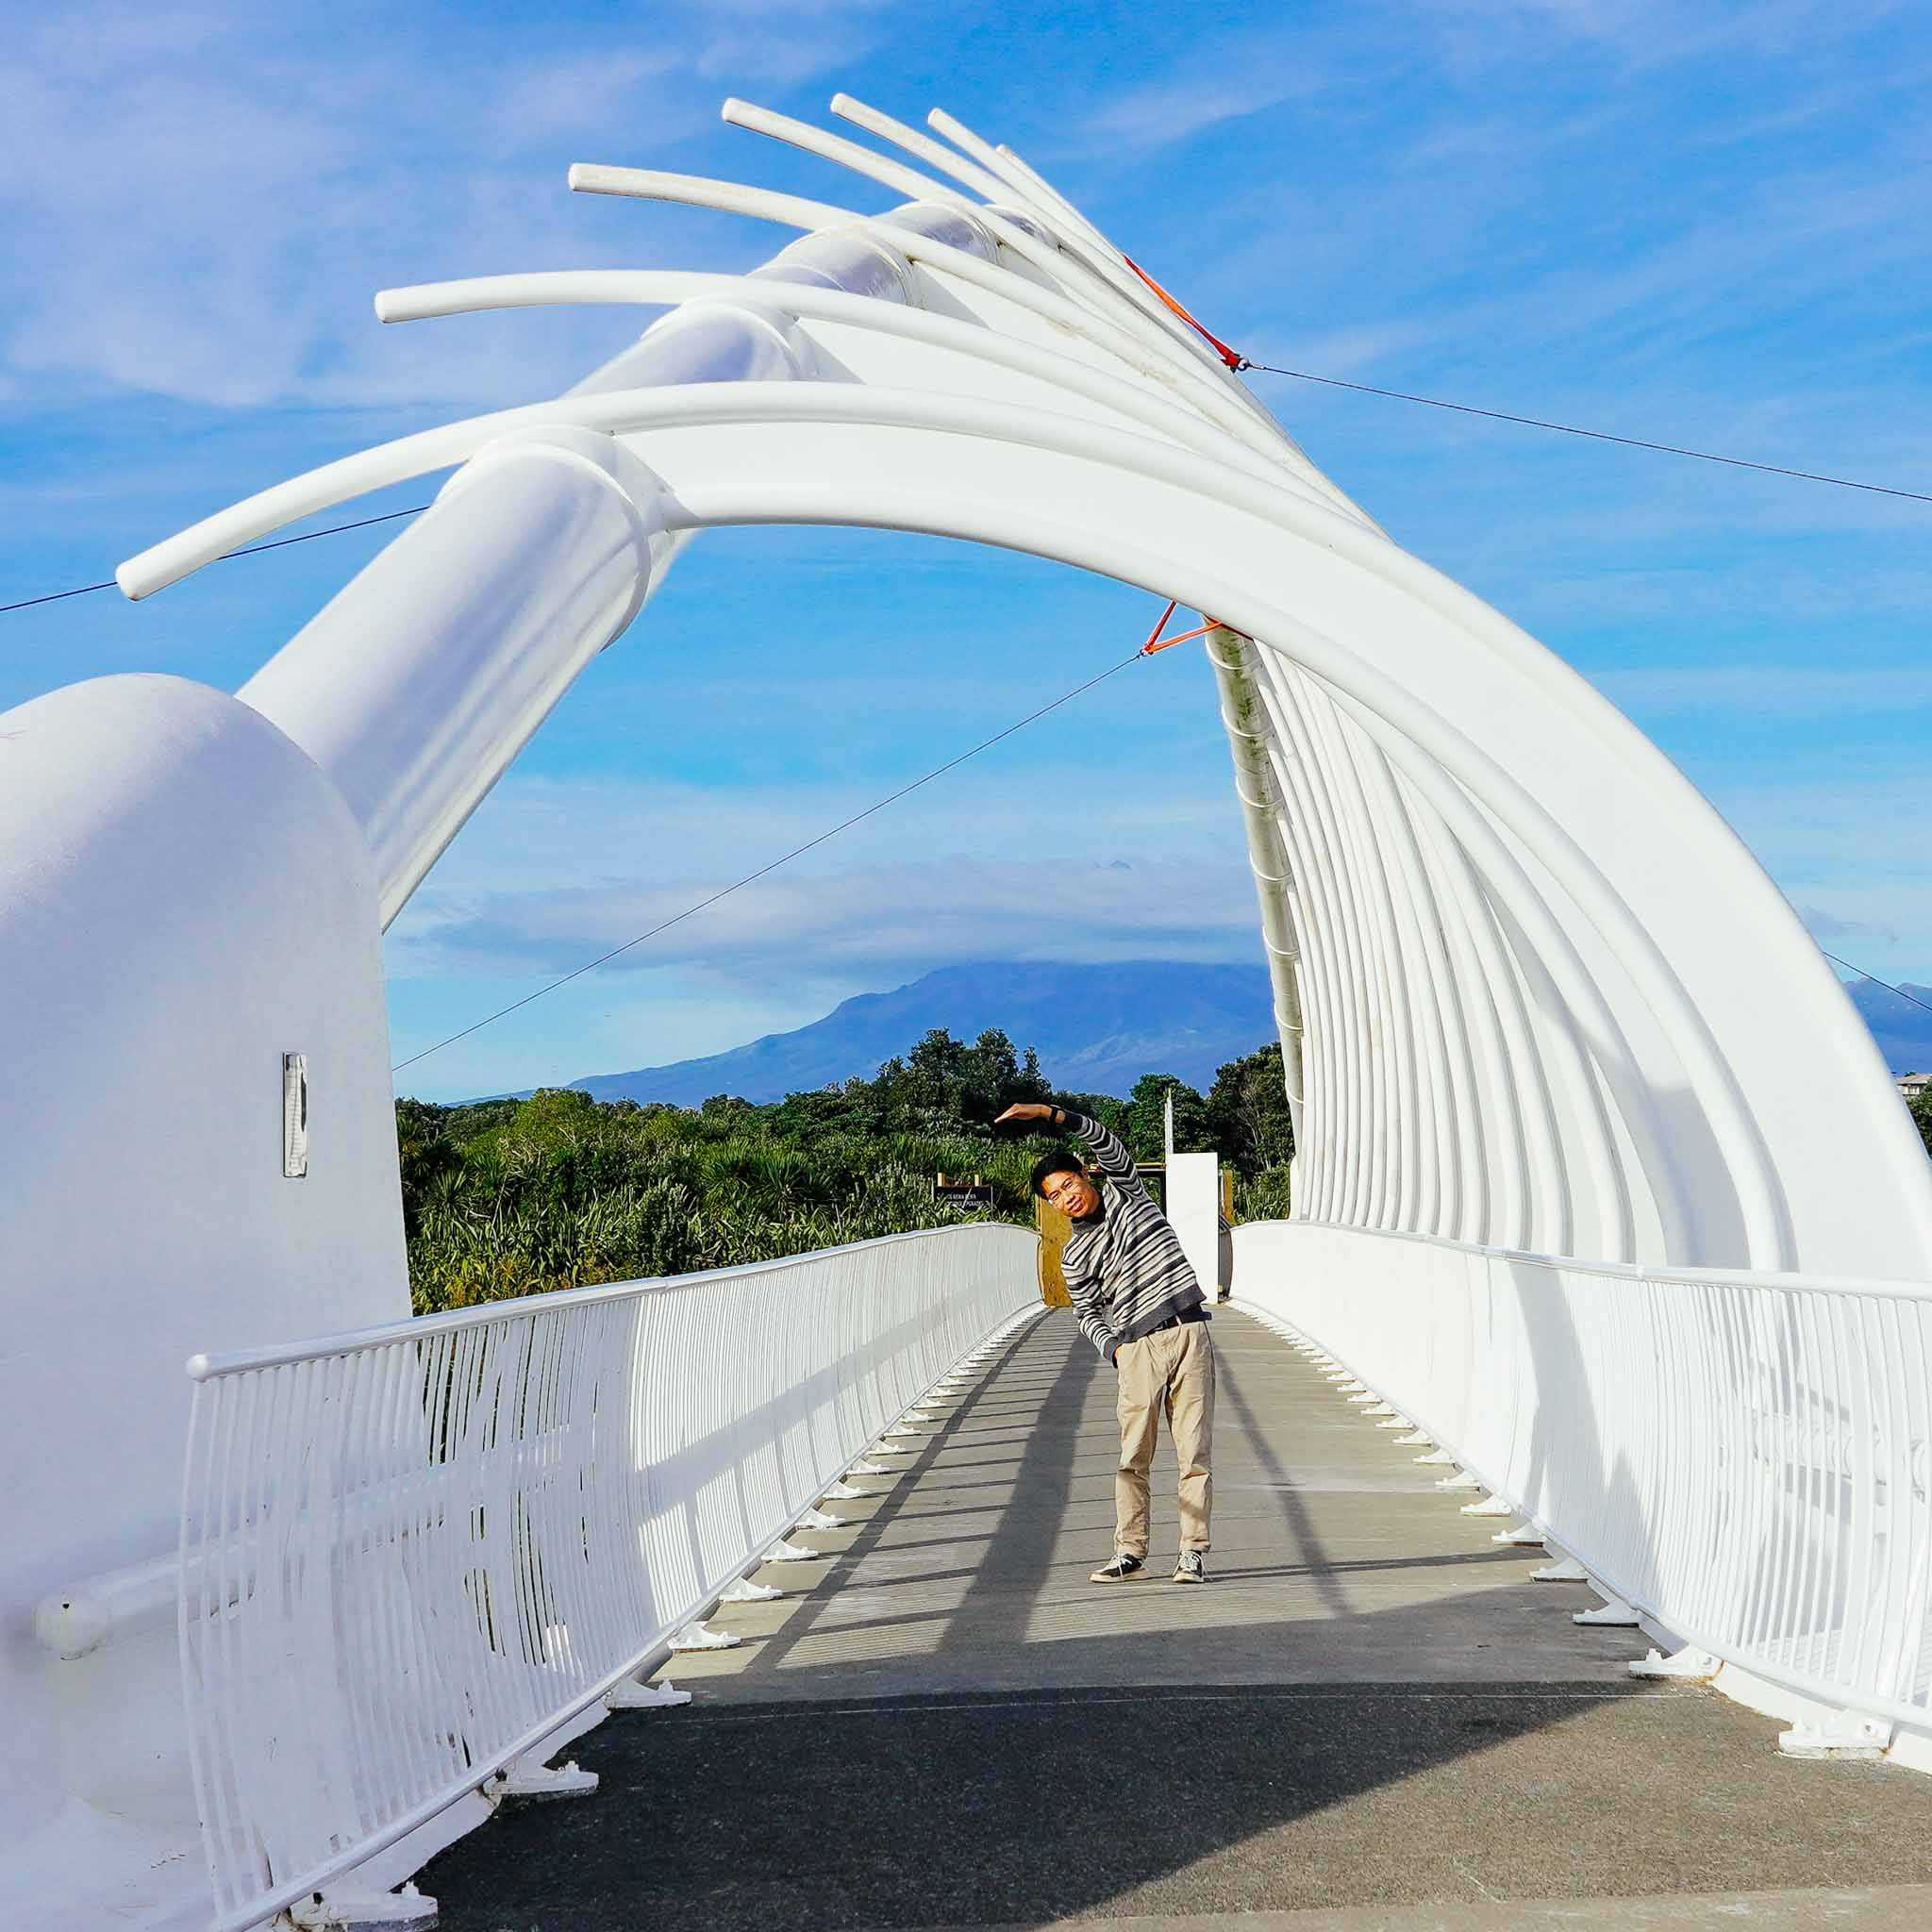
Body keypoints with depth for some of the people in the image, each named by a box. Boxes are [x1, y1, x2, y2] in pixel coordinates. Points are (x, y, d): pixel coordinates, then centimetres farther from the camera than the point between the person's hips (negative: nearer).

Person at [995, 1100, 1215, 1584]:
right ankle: (1130, 1551, 4)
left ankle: (1193, 1551, 1)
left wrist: (1050, 1114, -14)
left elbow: (1105, 1142, -4)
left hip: (1189, 1333, 0)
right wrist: (1113, 1348, -5)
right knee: (1134, 1455, -4)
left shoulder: (1124, 1190, 8)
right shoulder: (1075, 1255, 8)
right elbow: (1087, 1313, 13)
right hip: (1138, 1347, 1)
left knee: (1195, 1448, -3)